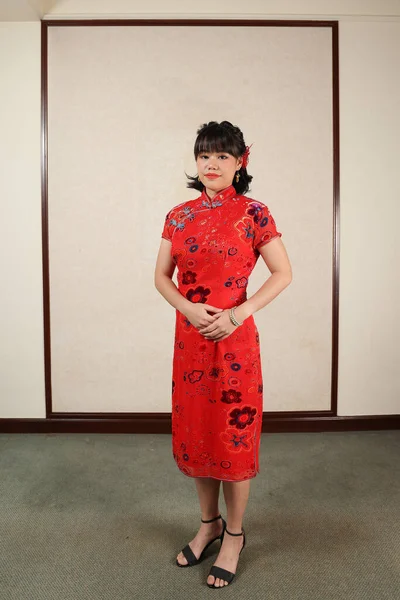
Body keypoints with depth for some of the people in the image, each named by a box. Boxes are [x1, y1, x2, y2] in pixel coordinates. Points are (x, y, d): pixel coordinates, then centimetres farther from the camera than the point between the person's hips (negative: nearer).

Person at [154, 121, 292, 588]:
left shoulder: (253, 212, -5)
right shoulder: (178, 216, 7)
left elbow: (283, 273, -5)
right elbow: (161, 276, 8)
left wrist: (238, 313, -16)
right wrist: (187, 308, -11)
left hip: (234, 338, -4)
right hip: (189, 337, 5)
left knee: (233, 435, 6)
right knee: (194, 432, 14)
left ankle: (234, 535, 29)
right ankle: (208, 523, 37)